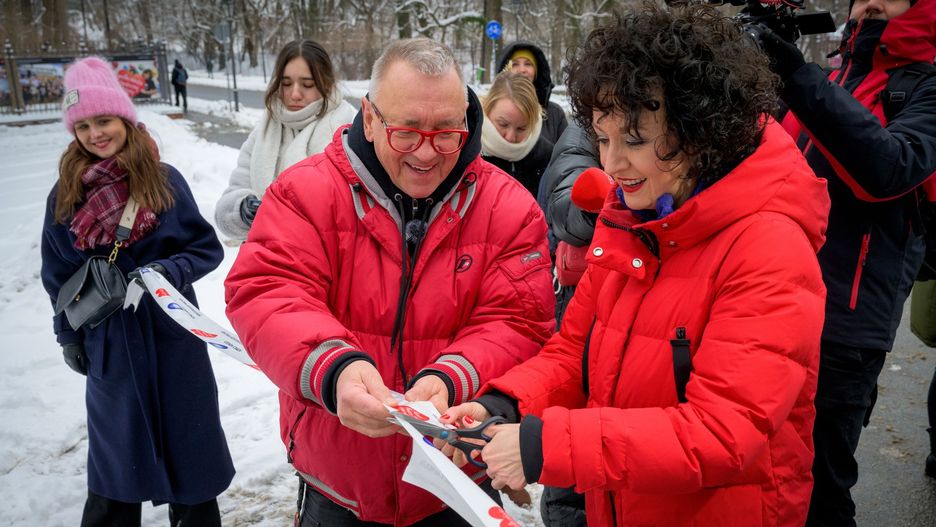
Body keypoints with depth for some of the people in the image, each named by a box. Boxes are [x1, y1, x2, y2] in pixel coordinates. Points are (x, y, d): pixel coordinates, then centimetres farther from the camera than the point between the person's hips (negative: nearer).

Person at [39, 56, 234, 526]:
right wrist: (69, 336, 13)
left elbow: (207, 249, -3)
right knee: (115, 445, 15)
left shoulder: (164, 180, -8)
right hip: (107, 340, 2)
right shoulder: (65, 193, -1)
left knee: (187, 433, 11)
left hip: (171, 333, -1)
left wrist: (170, 271, -21)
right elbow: (60, 275, 9)